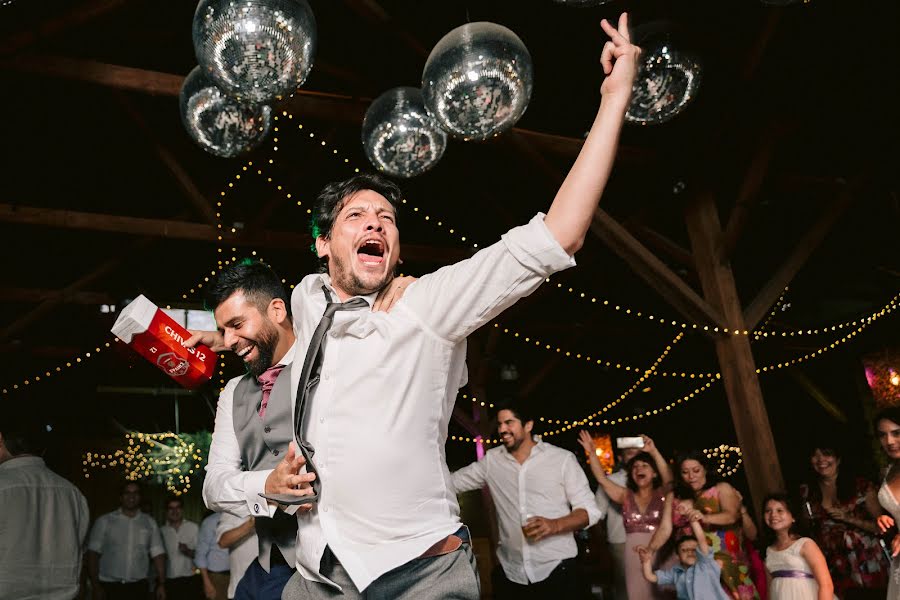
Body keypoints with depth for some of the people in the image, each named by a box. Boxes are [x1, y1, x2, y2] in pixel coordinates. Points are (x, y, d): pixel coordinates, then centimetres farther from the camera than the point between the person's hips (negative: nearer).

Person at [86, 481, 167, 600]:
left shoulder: (150, 523, 7)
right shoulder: (104, 521, 1)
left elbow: (158, 553, 5)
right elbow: (93, 553, -1)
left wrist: (161, 584, -1)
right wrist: (95, 585, -7)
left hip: (138, 587, 2)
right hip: (109, 586, -2)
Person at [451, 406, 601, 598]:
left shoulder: (563, 458, -3)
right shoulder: (491, 460, 5)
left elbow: (589, 510, -3)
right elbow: (451, 481, 10)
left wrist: (555, 525, -20)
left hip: (556, 572, -2)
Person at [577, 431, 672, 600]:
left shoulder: (662, 494, 0)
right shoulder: (626, 496, 8)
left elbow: (669, 479, -20)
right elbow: (601, 478, 1)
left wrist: (653, 452, -30)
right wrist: (592, 453, -9)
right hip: (634, 553, 3)